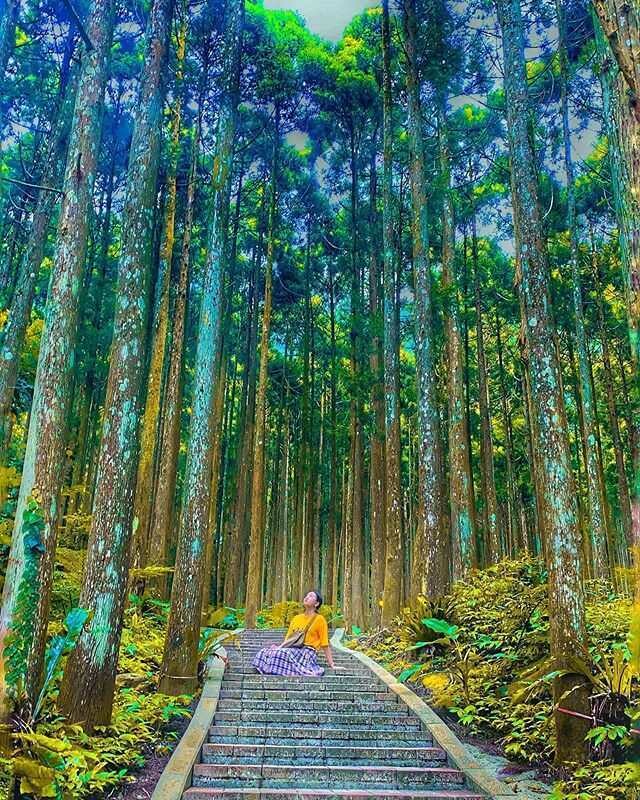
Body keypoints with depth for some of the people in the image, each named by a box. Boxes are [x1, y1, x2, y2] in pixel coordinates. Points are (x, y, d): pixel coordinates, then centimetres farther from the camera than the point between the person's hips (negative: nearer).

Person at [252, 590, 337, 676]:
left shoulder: (319, 619, 6)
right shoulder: (296, 618, 23)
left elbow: (325, 645, 5)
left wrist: (332, 665, -1)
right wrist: (278, 647, 0)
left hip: (307, 653, -6)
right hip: (292, 650, 6)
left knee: (281, 654, -34)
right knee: (263, 653, -21)